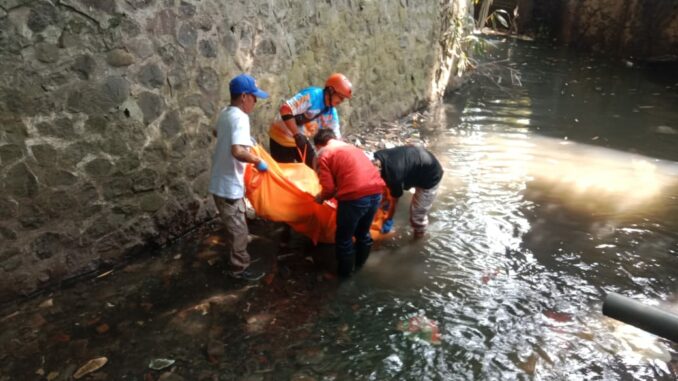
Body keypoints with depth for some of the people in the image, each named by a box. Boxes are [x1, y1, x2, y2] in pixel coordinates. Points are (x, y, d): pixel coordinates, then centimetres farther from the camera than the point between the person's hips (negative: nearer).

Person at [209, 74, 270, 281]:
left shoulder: (224, 114, 7)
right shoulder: (240, 118, -23)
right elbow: (237, 151, -37)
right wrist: (257, 160, -22)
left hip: (221, 182, 10)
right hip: (229, 185, -9)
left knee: (234, 227, 25)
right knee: (238, 229, 6)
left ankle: (236, 258, 42)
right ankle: (239, 268, 21)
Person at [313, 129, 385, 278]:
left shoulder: (324, 155, 4)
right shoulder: (352, 148, 25)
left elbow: (328, 189, -4)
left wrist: (320, 198, 17)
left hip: (355, 196, -7)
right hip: (376, 192, 7)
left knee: (344, 238, 18)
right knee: (363, 232, 30)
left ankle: (344, 272, 35)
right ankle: (360, 263, 49)